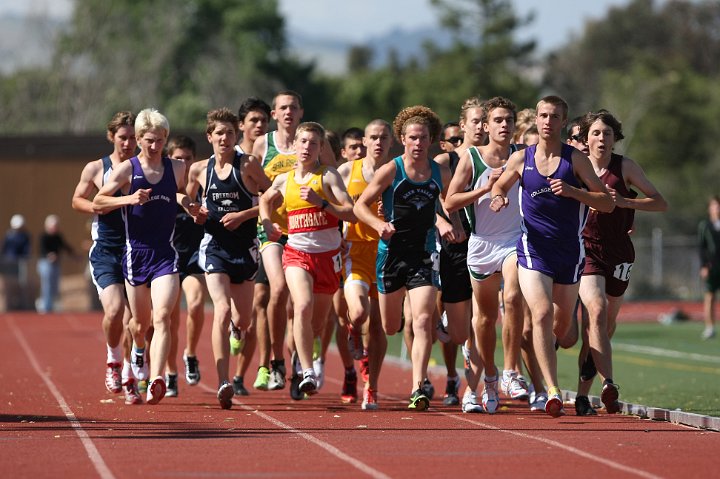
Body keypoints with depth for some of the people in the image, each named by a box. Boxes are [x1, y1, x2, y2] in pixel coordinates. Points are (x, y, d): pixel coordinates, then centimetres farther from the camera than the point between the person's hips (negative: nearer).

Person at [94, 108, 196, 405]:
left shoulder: (177, 168, 5)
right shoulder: (127, 169, -3)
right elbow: (97, 202, -3)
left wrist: (188, 204, 4)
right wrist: (129, 199, -18)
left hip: (166, 254, 0)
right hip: (135, 253, 0)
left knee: (161, 317, -19)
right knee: (141, 321, 14)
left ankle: (156, 379, -29)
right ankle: (139, 350, 50)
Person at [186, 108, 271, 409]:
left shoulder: (248, 165, -4)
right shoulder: (200, 170, 5)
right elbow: (188, 199, 22)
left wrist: (244, 215, -13)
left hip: (245, 247, 0)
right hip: (215, 246, 0)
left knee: (243, 320, 12)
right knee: (222, 311, -20)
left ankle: (237, 329, 54)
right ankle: (223, 384, -24)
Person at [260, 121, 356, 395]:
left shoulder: (328, 176, -2)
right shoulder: (284, 180, 8)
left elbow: (351, 213, -10)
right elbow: (266, 199, 30)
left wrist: (321, 202, -20)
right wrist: (267, 221, 12)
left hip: (327, 254, 0)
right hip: (296, 252, 0)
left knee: (317, 324, 10)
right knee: (303, 306, -26)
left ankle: (298, 351, 43)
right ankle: (308, 373, -26)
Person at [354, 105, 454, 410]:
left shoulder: (441, 174, 5)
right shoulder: (391, 171, -4)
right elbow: (360, 205, -3)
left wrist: (448, 226, 2)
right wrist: (380, 225, -20)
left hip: (424, 256, 1)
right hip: (391, 252, -1)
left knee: (423, 320, -16)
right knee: (389, 328, 9)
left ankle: (418, 389, -20)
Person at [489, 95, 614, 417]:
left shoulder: (575, 159, -4)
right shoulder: (521, 159, 1)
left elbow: (607, 203, -6)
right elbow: (500, 185, 20)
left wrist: (572, 191, -21)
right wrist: (499, 197, -4)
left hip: (569, 252, 1)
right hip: (534, 250, -1)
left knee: (562, 324, 12)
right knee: (542, 313, -20)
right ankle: (553, 391, -24)